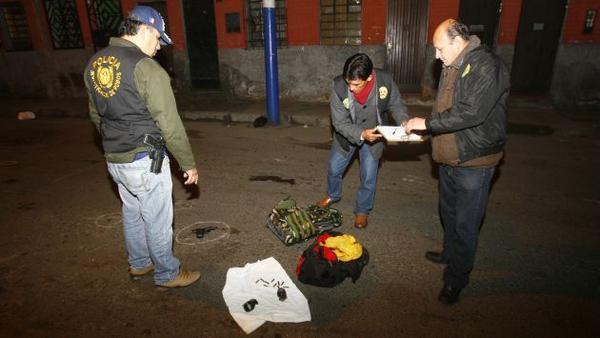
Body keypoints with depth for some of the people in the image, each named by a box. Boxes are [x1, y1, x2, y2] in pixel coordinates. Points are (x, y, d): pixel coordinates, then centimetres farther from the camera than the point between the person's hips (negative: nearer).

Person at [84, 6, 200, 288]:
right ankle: (167, 274, 24)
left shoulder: (94, 64, 6)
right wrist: (189, 164, -10)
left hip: (113, 159, 8)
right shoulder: (146, 68, -19)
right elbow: (170, 124, -19)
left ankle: (139, 264, 40)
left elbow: (96, 115, 16)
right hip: (145, 161, -8)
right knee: (157, 220, 7)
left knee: (132, 213, 23)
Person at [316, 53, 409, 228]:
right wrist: (361, 134, -40)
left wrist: (405, 122, -30)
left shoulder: (385, 81, -28)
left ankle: (362, 210, 32)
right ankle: (333, 195, 49)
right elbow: (340, 123, -24)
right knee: (334, 169, 17)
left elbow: (396, 105, -10)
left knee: (369, 176, 7)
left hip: (374, 135, 0)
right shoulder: (338, 88, -31)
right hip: (347, 135, 1)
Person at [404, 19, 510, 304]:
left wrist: (428, 123, -21)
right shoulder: (451, 67, 9)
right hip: (448, 158, 9)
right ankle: (450, 253, 46)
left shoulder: (487, 66, -19)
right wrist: (420, 127, 7)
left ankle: (456, 280, 18)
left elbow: (472, 113, -28)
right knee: (448, 213, 24)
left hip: (474, 162, -9)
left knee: (465, 224, 3)